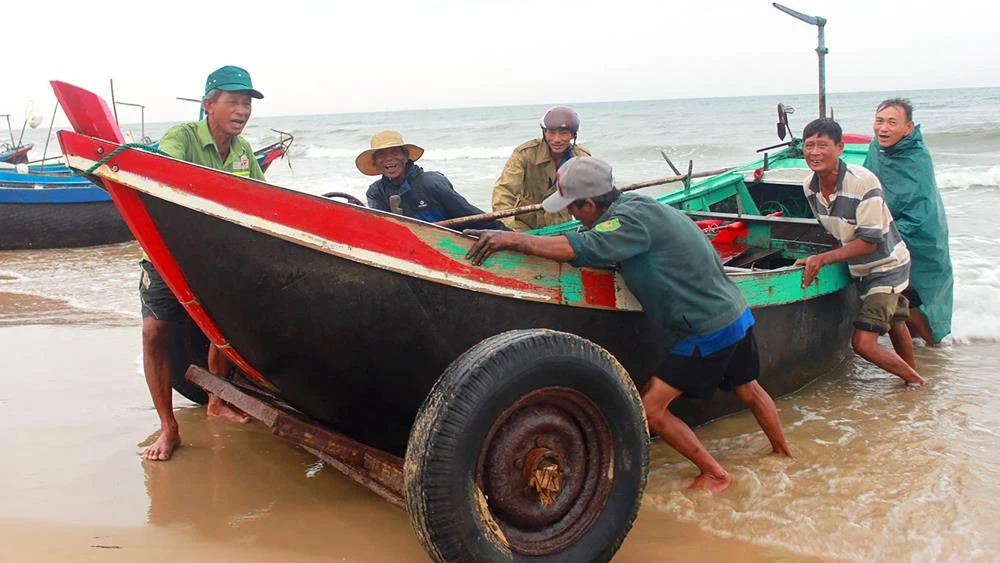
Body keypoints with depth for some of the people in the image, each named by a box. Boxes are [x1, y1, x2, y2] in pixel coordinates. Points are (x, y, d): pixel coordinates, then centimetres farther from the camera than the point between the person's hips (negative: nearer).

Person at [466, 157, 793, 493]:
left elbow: (578, 249, -34)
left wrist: (511, 239, -28)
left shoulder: (633, 218, -23)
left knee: (650, 408, -2)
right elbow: (593, 248, 11)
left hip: (707, 332, -9)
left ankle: (715, 475, 11)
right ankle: (784, 453, 51)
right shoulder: (635, 205, 6)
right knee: (749, 390, 29)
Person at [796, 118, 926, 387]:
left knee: (863, 343, -13)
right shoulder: (809, 186, -9)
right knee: (894, 322, 28)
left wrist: (823, 258, -31)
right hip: (860, 269, 7)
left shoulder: (863, 182, -30)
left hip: (887, 266, -7)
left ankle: (916, 382, 12)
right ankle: (913, 372, 51)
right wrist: (820, 260, -2)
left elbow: (869, 242, -27)